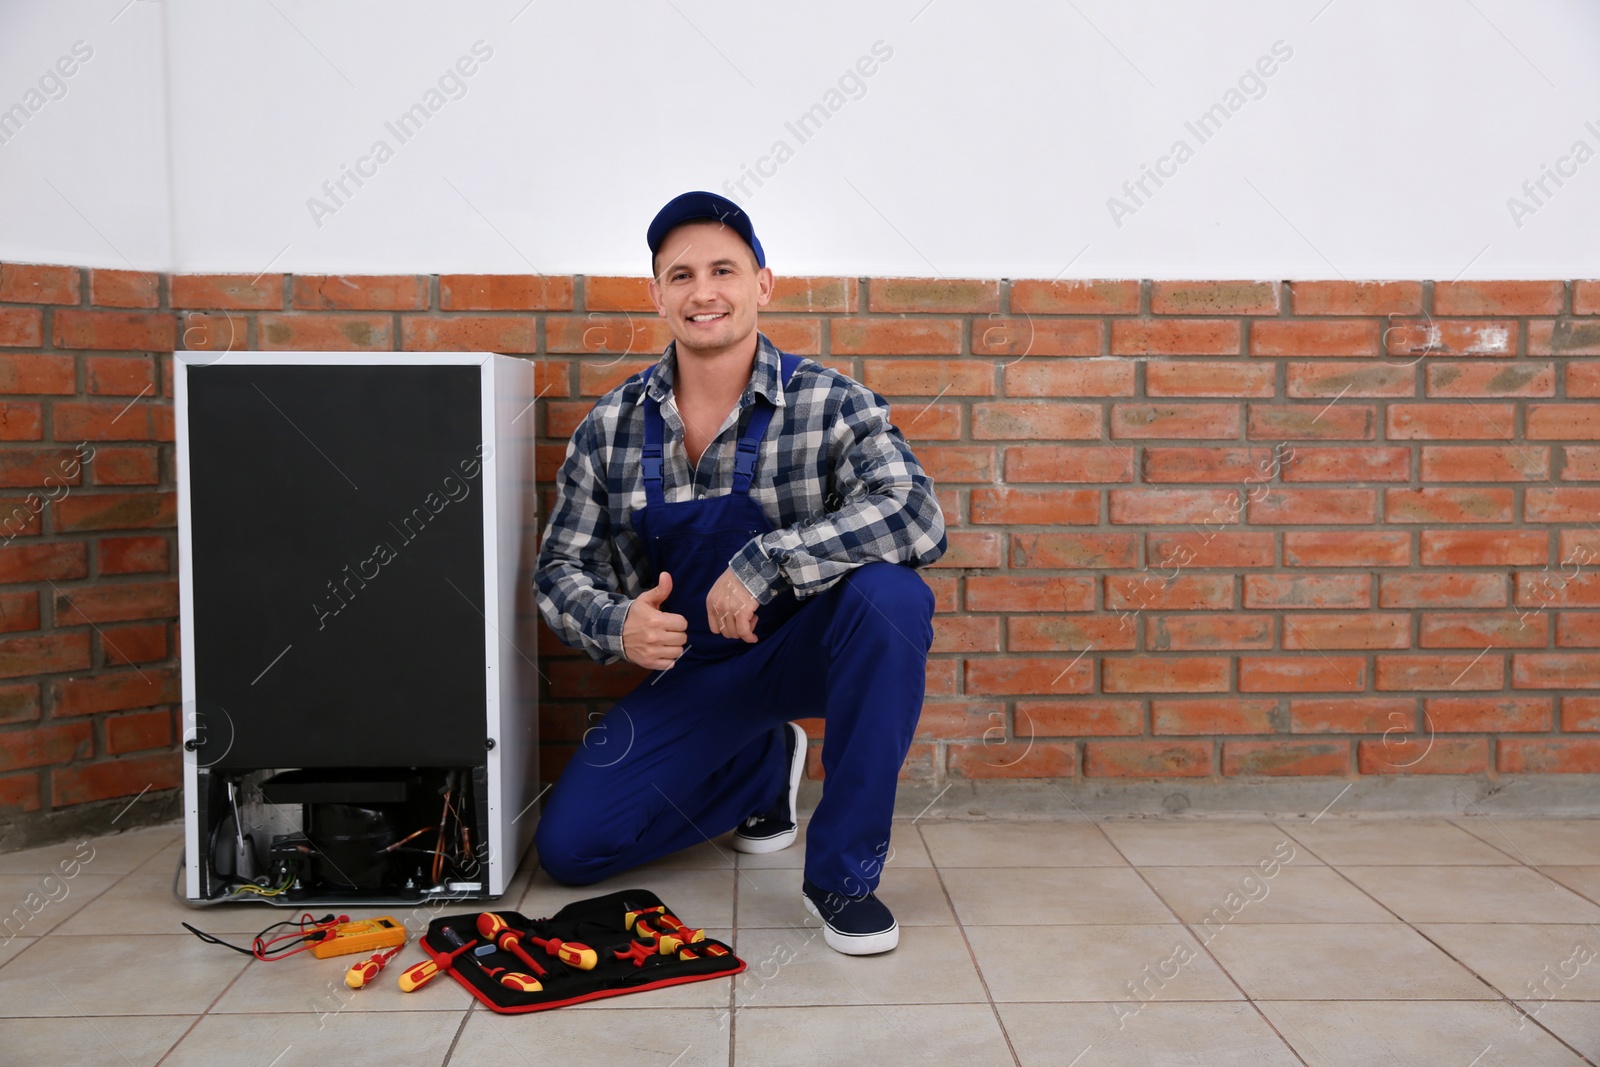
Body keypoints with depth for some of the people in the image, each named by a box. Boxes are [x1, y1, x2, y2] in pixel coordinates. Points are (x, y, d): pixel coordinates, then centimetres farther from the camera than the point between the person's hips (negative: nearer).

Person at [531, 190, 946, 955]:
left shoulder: (833, 404, -14)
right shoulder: (609, 428, -3)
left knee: (890, 595, -36)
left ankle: (842, 871, -19)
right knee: (566, 846, -6)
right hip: (690, 670, 3)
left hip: (808, 648, -3)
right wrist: (615, 625, -21)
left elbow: (916, 515, -29)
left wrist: (766, 561, -38)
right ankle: (764, 767, 19)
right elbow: (560, 567, 1)